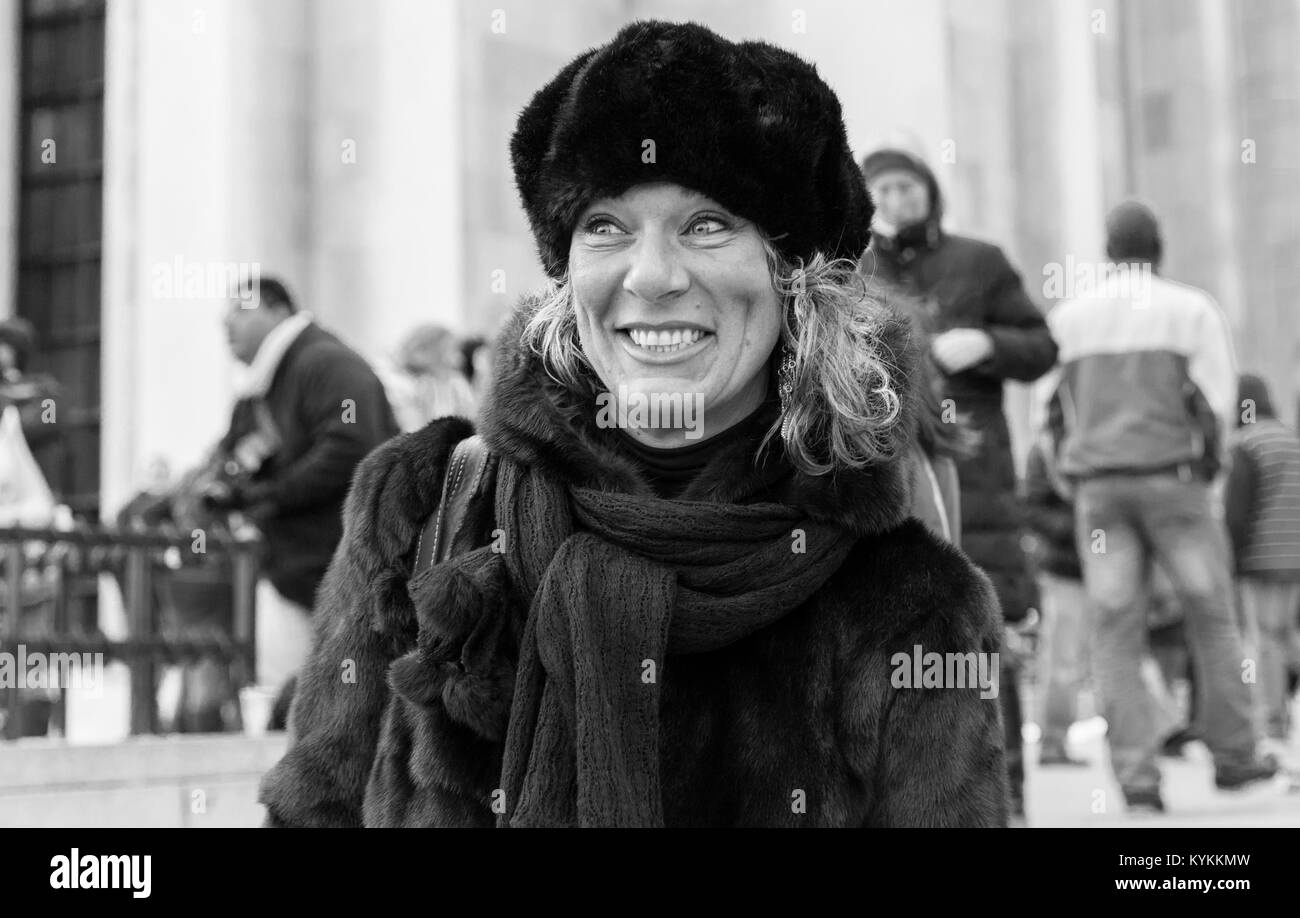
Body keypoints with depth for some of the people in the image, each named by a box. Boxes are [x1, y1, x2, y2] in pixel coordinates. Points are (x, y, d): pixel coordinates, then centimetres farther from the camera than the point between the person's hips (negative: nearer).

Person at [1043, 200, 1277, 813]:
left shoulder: (1066, 318, 7)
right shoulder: (1192, 309, 0)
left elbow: (1069, 418, 10)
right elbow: (1219, 404, -6)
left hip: (1099, 487, 2)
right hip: (1174, 480, -2)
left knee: (1118, 637, 1)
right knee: (1211, 619, 13)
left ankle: (1136, 778, -7)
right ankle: (1232, 756, 18)